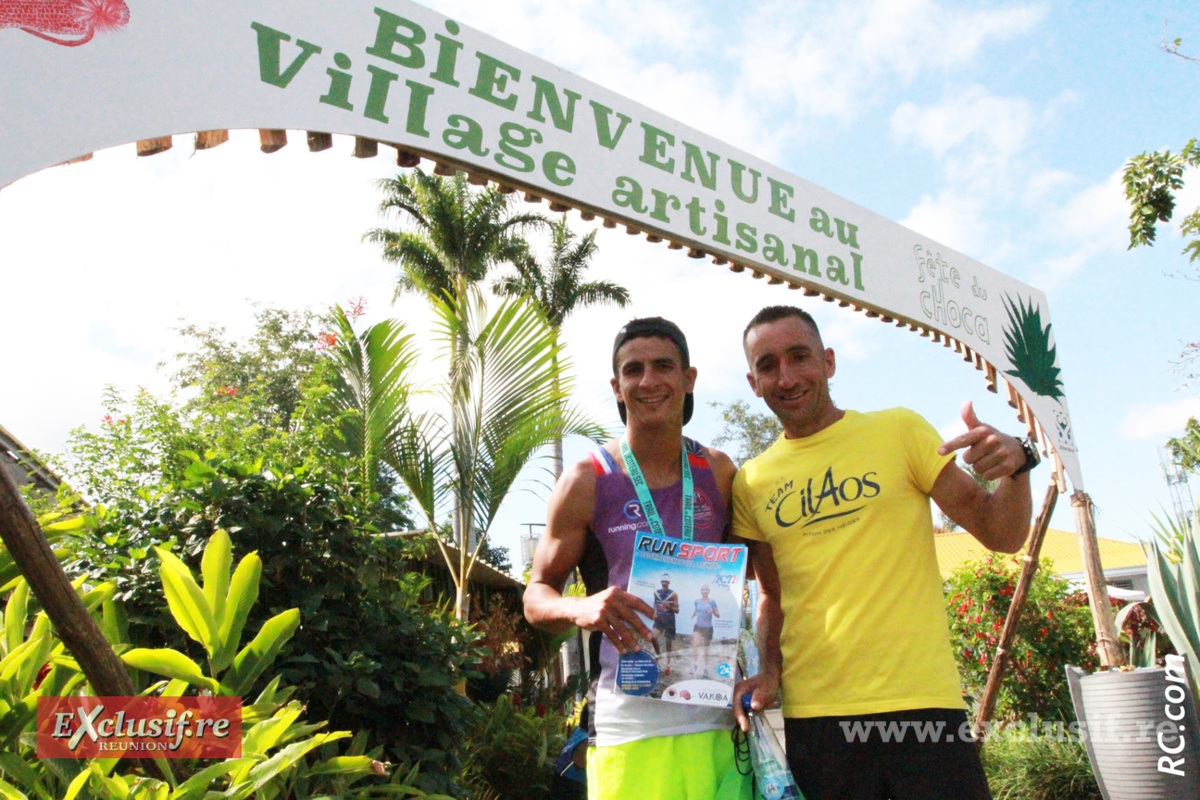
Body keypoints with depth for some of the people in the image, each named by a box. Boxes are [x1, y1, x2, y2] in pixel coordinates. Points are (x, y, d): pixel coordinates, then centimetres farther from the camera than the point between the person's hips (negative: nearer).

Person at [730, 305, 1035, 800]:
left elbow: (1003, 536, 1)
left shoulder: (899, 430, 1)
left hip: (920, 701, -1)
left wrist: (1015, 466, -17)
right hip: (812, 713, 2)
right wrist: (769, 672, 0)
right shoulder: (751, 483, 5)